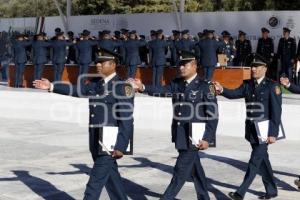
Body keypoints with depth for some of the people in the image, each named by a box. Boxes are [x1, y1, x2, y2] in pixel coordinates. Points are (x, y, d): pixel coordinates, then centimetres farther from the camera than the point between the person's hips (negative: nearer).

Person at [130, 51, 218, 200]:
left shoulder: (205, 87, -9)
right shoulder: (177, 84, 8)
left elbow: (213, 115, -11)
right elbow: (163, 91, -11)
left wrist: (207, 138, -16)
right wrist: (143, 87, -30)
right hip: (180, 136, 6)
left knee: (181, 170, -4)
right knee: (194, 169, 18)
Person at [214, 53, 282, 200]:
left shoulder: (272, 86, -9)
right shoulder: (248, 84, 8)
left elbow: (276, 111, -12)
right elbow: (234, 94, -4)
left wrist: (273, 133, -16)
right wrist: (222, 90, -25)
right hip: (251, 129, 7)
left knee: (255, 160, -6)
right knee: (262, 160, 16)